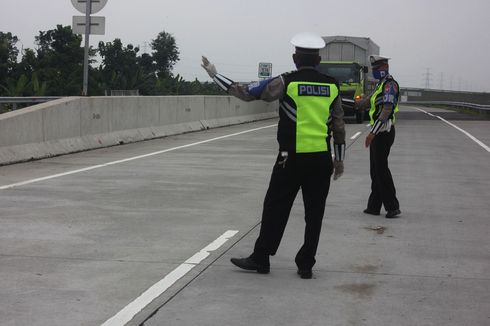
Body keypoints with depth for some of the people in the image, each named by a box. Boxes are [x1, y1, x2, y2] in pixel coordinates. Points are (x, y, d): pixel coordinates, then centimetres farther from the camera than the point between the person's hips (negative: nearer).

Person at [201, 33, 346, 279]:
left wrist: (215, 75, 6)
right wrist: (339, 159, 17)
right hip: (321, 159, 3)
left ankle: (261, 259, 14)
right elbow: (339, 125, 8)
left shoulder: (286, 82, -6)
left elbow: (246, 93, -4)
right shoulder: (331, 85, 5)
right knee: (314, 213, 8)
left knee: (275, 208, 7)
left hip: (292, 159, -3)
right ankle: (306, 265, 12)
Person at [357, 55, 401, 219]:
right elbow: (369, 101, 32)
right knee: (375, 170, 12)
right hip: (378, 133, 10)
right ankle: (374, 206, 17)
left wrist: (373, 132, -27)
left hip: (384, 132, -10)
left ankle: (393, 207, -9)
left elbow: (387, 110, -23)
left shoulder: (390, 84, -14)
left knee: (381, 169, -10)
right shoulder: (381, 84, 17)